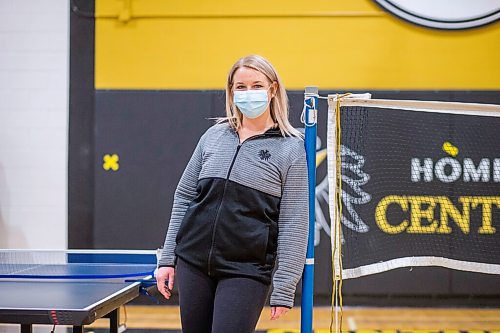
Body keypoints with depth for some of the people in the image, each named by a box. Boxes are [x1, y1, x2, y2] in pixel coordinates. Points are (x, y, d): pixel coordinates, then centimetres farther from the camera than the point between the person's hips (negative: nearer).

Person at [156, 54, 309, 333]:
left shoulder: (291, 148, -2)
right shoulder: (213, 136, 9)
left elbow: (294, 223, -5)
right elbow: (184, 197, 14)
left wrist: (284, 289, -9)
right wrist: (168, 257, 10)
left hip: (247, 270, -4)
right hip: (193, 262, 4)